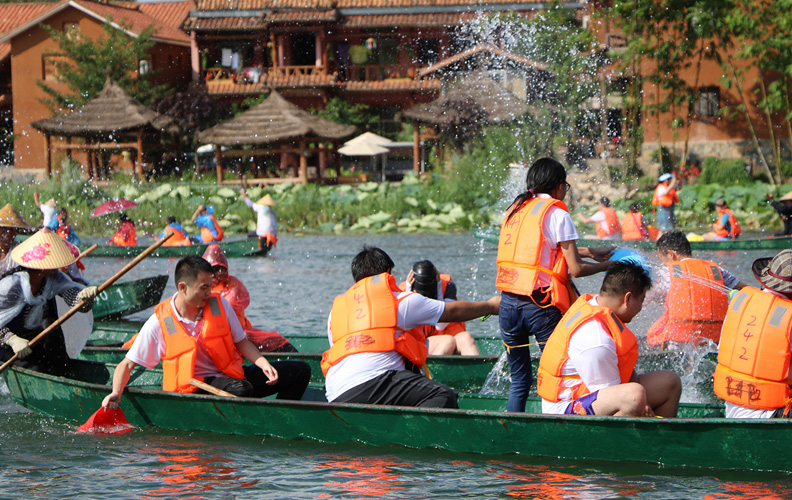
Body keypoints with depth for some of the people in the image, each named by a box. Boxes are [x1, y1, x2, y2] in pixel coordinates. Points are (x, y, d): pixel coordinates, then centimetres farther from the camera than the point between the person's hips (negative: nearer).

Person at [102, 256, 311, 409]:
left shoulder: (220, 305, 0)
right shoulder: (159, 323, -10)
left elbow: (241, 342, 10)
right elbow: (127, 364, -5)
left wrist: (263, 363, -8)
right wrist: (116, 393, -22)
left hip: (230, 376, 6)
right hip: (193, 387, -6)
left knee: (300, 371, -2)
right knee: (241, 389, -39)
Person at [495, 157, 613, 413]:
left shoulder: (515, 209, 16)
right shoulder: (556, 214, -5)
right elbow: (576, 268, -7)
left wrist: (590, 252, 31)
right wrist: (607, 266, 10)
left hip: (508, 303, 6)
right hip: (541, 305, -6)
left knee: (519, 381, 14)